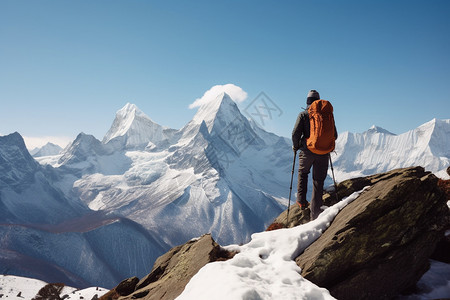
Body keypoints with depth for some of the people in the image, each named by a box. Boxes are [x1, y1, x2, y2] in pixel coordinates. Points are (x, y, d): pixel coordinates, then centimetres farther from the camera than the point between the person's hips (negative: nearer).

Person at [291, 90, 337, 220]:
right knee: (318, 181, 6)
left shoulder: (303, 114, -2)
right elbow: (334, 135, 5)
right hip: (322, 153, 1)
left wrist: (295, 146, 8)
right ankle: (315, 213, 5)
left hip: (307, 152, -1)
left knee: (303, 173, 26)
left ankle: (302, 201, 18)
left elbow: (295, 133, -10)